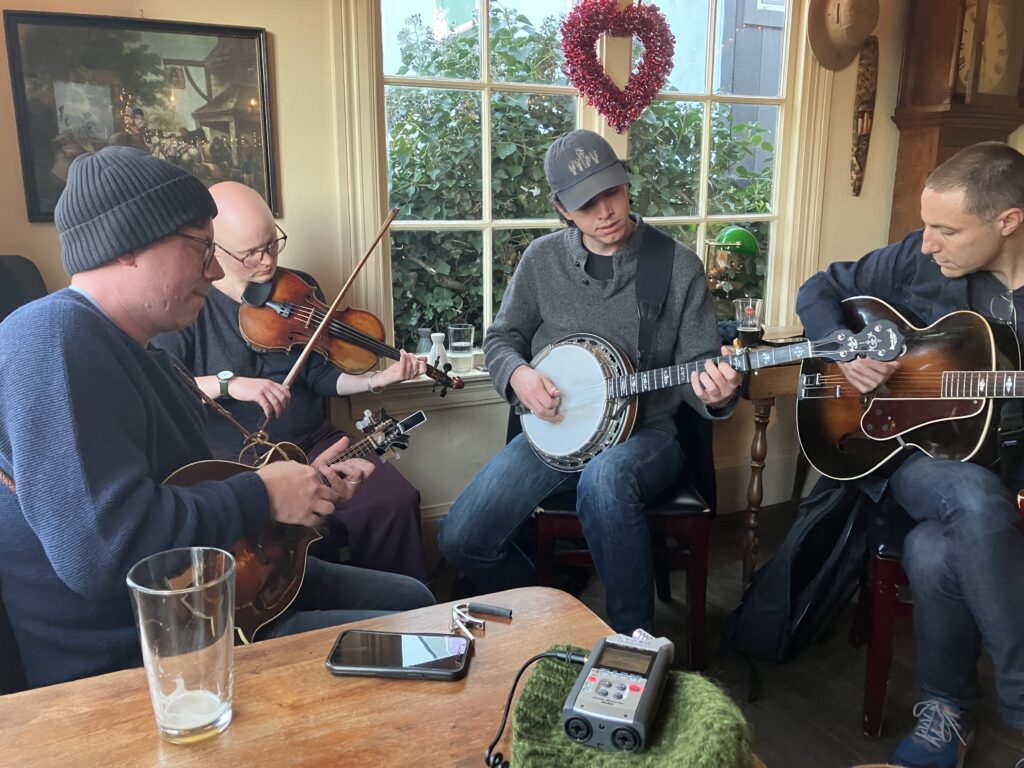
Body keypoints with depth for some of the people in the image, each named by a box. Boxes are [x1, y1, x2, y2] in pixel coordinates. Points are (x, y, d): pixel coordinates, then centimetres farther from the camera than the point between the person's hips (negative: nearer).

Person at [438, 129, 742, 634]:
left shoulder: (678, 266, -5)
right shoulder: (543, 259, 2)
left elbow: (696, 366, -3)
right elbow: (502, 338, 12)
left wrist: (714, 394, -27)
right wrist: (517, 375, -11)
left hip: (643, 433, -3)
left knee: (606, 478, -40)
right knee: (461, 540, -14)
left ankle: (633, 639, -17)